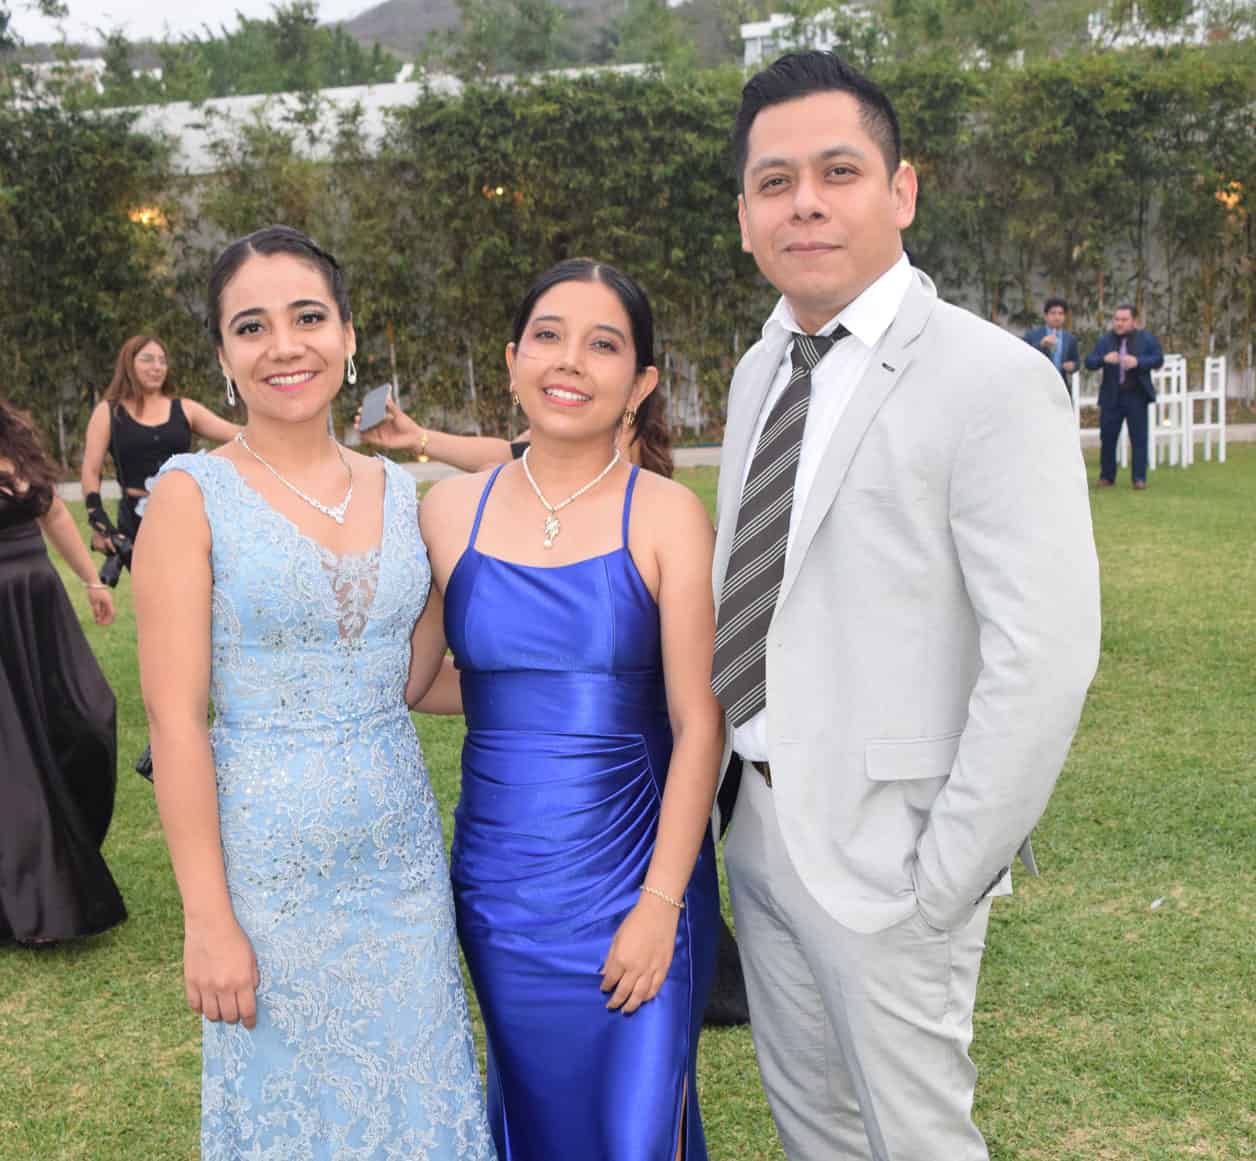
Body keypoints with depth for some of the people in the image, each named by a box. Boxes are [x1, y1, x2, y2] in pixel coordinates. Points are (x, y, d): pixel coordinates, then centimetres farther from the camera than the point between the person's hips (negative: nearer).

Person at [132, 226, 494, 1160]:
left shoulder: (398, 491, 4)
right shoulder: (194, 496, -10)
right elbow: (176, 717, -12)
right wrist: (208, 919, -14)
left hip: (401, 847, 4)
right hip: (271, 863, -4)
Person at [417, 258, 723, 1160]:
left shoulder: (667, 516, -9)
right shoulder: (451, 510, -1)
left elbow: (699, 723, -11)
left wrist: (660, 903, -13)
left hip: (634, 875, -2)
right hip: (501, 876, 3)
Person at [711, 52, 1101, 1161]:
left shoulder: (993, 381, -16)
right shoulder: (760, 369, 8)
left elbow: (1044, 659, -20)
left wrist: (948, 876, -16)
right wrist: (733, 795, 10)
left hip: (880, 852, -7)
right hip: (756, 824, 7)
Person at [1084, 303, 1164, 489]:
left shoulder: (1147, 338, 4)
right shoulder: (1104, 340, 7)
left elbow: (1158, 360, -4)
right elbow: (1089, 362, 0)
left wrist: (1138, 362, -20)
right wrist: (1103, 359, -21)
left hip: (1136, 397, -2)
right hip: (1111, 397, 2)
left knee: (1139, 438, -1)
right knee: (1107, 437, 5)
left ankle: (1139, 478, 4)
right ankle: (1107, 476, 15)